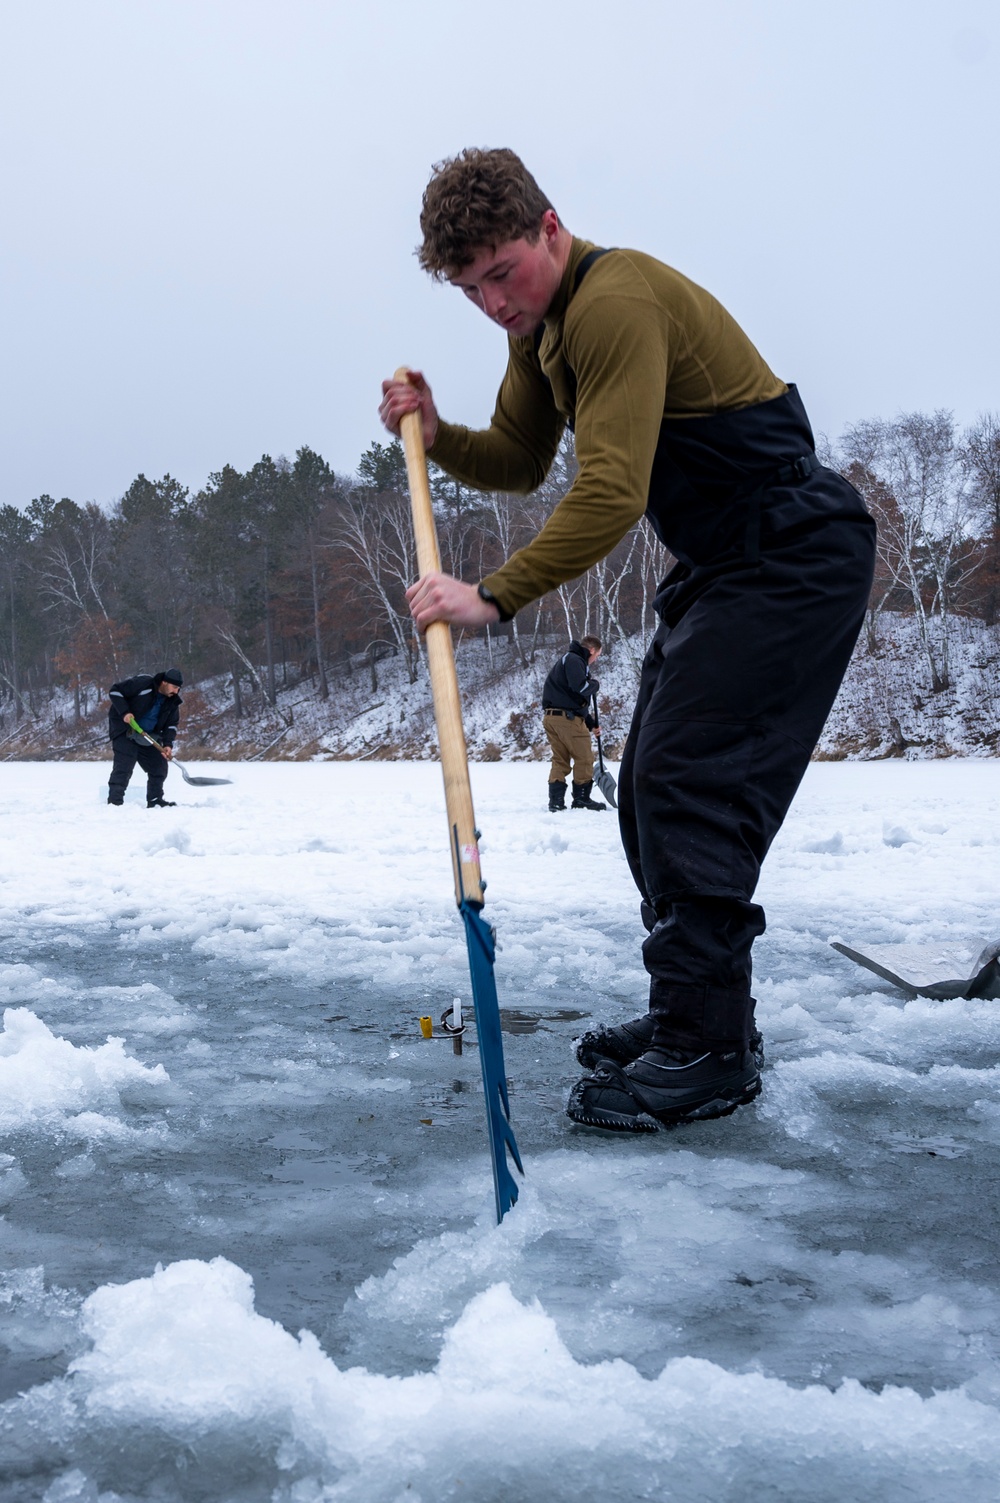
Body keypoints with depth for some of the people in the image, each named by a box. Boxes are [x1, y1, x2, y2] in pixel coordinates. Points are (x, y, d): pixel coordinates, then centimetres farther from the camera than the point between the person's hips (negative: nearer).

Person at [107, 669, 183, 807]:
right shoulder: (142, 683, -22)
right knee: (124, 767, -16)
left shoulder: (172, 701, -3)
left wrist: (168, 744, -14)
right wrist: (124, 712, -26)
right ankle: (114, 802, -15)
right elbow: (115, 690, -17)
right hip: (125, 731, -7)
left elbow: (171, 724, 2)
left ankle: (155, 800, 18)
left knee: (160, 766, 6)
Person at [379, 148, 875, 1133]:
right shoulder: (540, 325, 12)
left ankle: (709, 1050, -12)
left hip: (791, 558, -11)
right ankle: (694, 1014, 18)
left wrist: (495, 596, -29)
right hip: (722, 564, 11)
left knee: (688, 781, -17)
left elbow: (612, 494, -29)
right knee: (651, 784, 10)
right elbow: (518, 461, 16)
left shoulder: (616, 301, -21)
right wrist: (436, 435, -3)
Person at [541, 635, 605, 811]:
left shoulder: (573, 661, 25)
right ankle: (581, 799, 7)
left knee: (560, 760, 10)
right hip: (567, 717, -10)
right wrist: (595, 683, -2)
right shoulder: (574, 660, -7)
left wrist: (591, 723, 25)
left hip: (551, 717, 10)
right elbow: (580, 687, -23)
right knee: (584, 758, 1)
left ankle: (556, 800, 5)